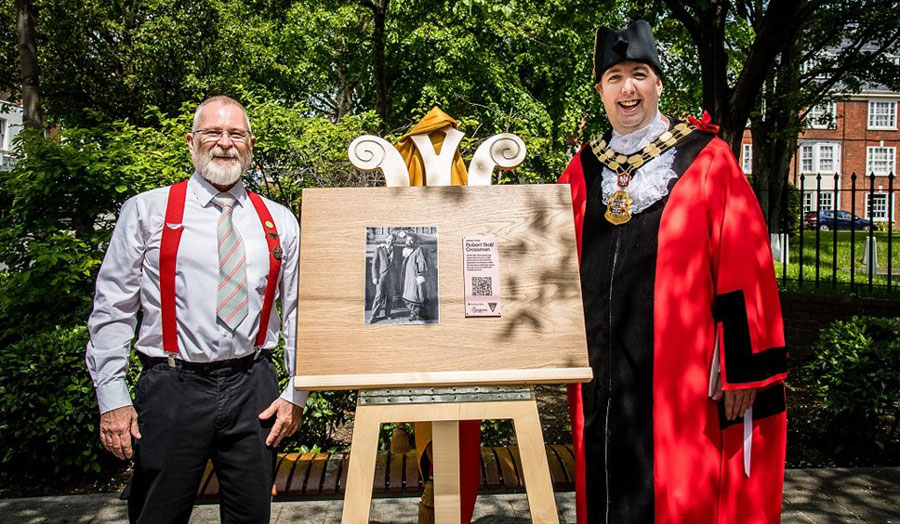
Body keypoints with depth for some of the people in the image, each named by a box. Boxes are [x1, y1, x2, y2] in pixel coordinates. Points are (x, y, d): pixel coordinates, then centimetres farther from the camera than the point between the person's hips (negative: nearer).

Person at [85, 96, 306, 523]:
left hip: (253, 390, 2)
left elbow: (298, 311, 9)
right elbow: (112, 310, 1)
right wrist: (112, 398, -5)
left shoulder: (279, 222, 9)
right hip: (173, 389, -2)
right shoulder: (147, 211, 3)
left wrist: (297, 393, 2)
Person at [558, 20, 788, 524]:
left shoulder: (707, 161, -3)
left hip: (682, 377, -4)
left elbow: (744, 269, -7)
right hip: (603, 376, 4)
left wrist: (744, 368, -10)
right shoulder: (582, 171, 10)